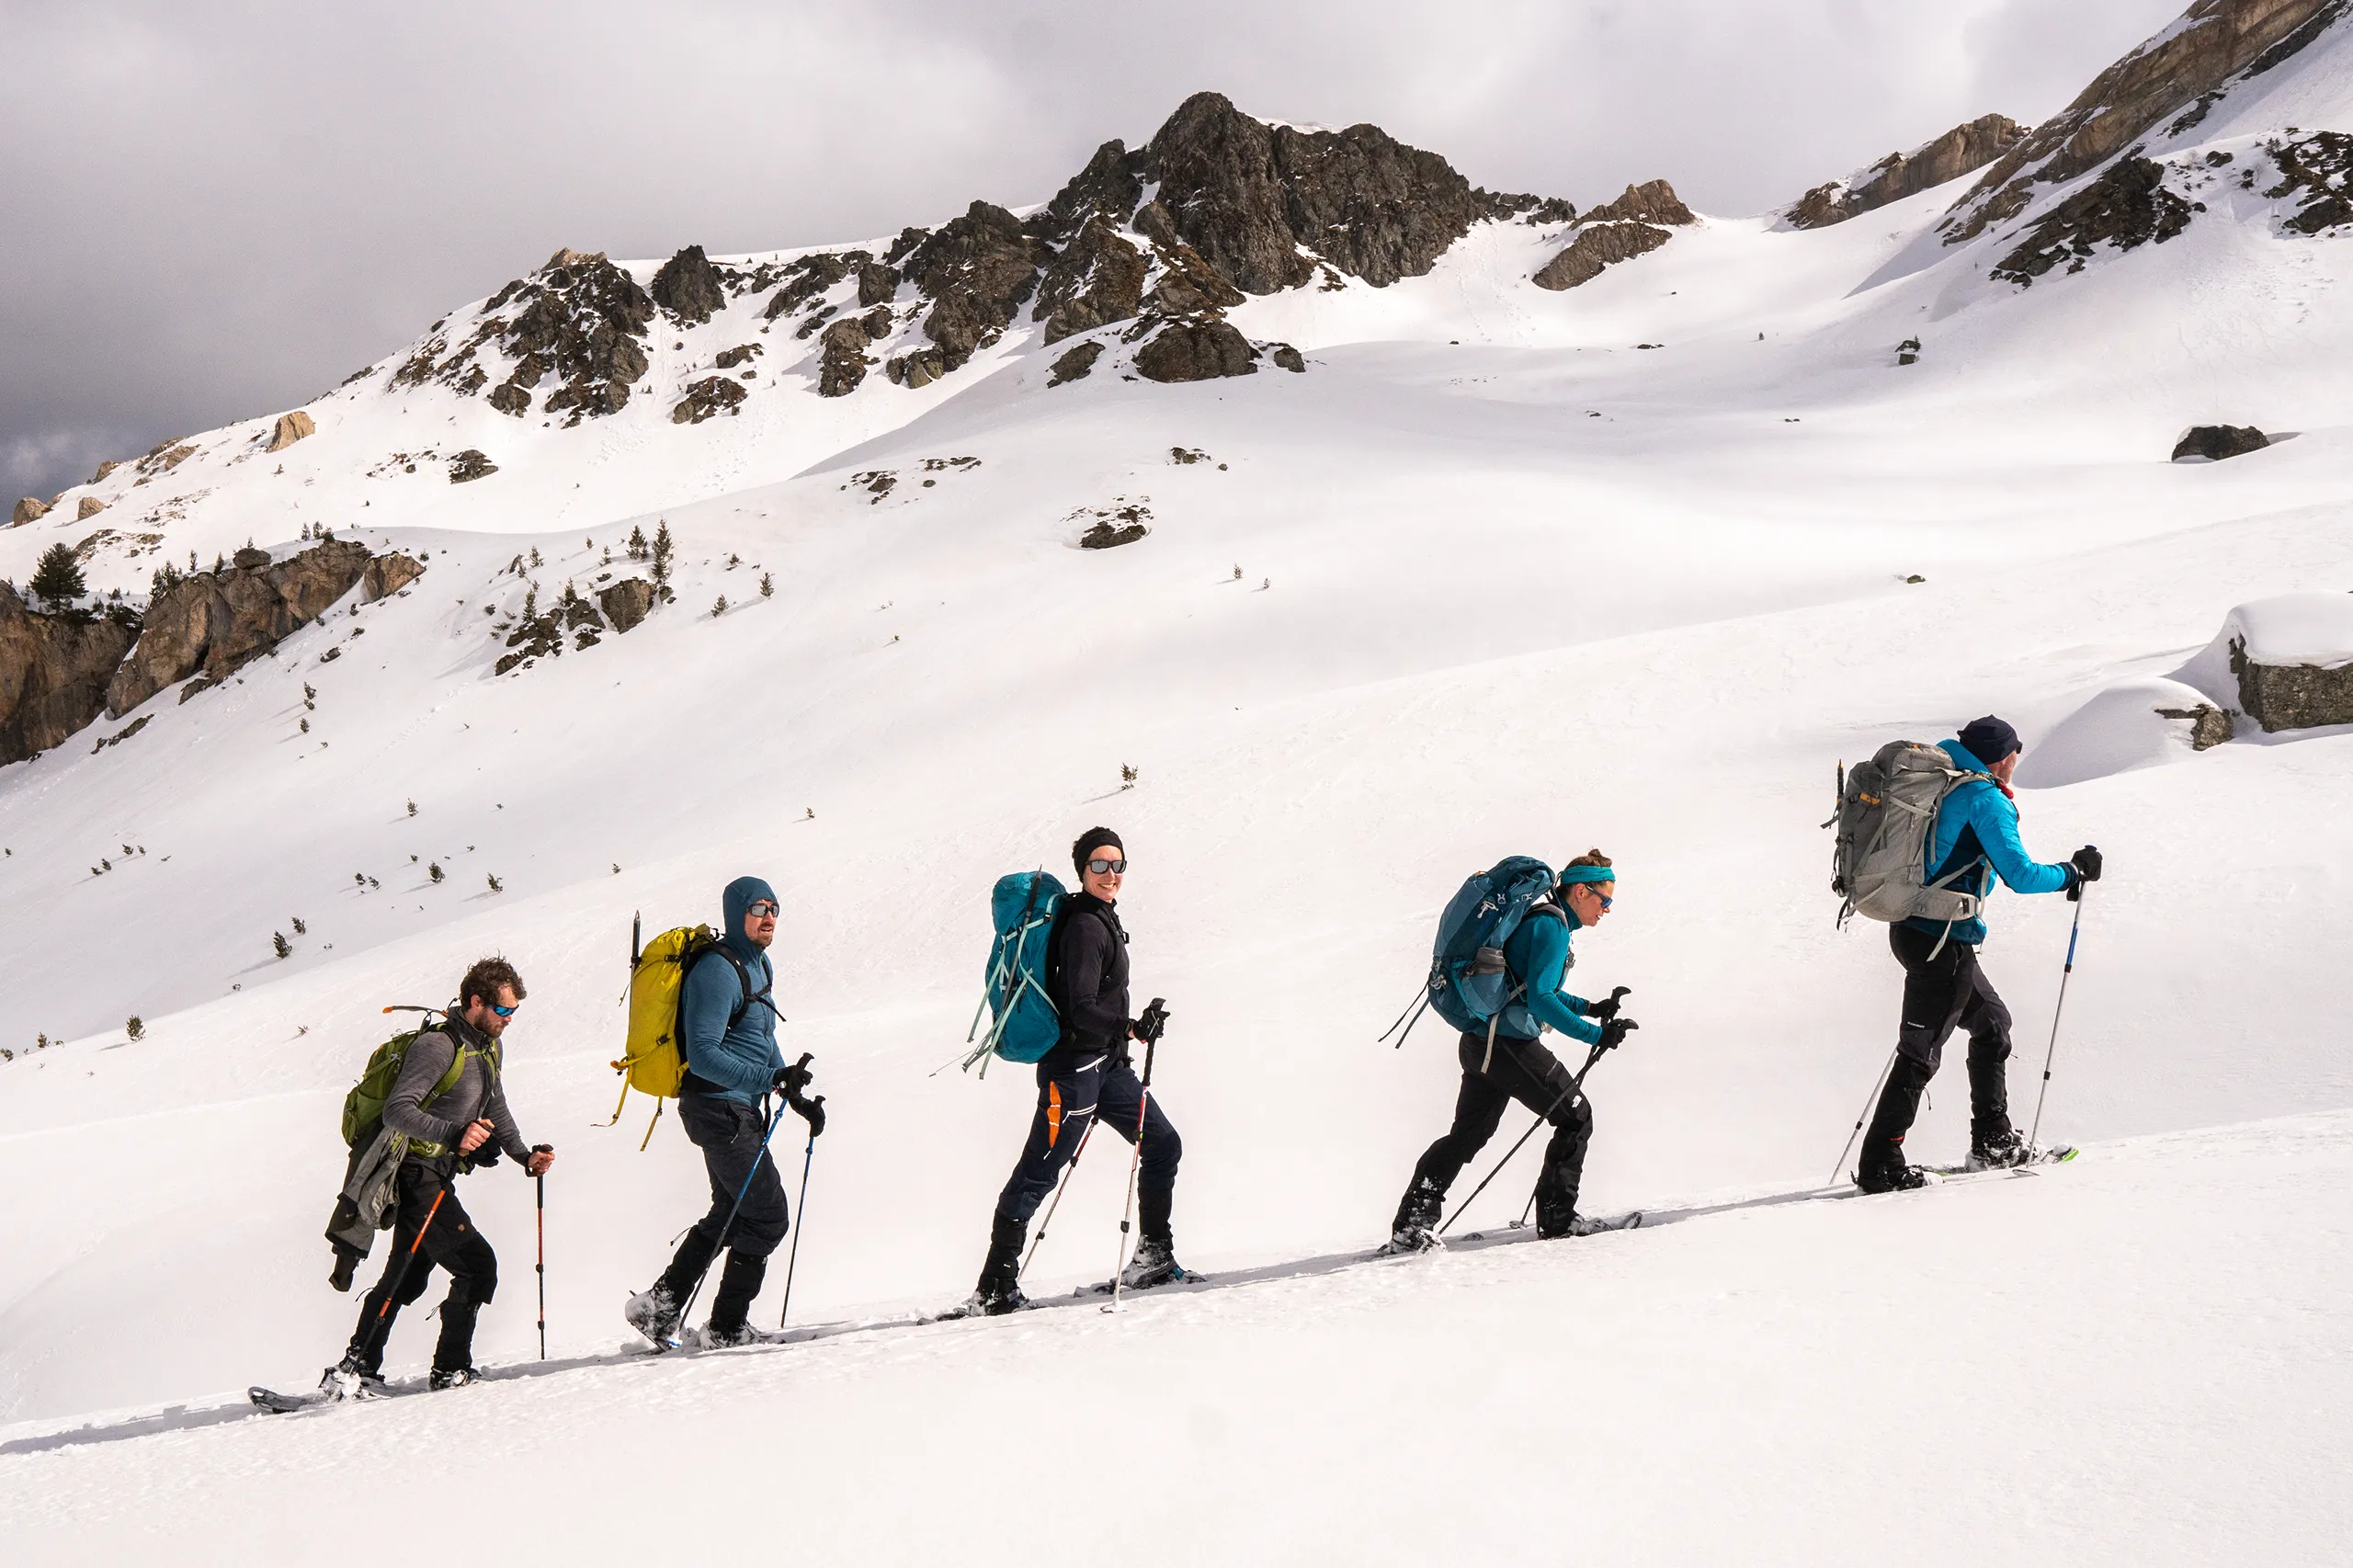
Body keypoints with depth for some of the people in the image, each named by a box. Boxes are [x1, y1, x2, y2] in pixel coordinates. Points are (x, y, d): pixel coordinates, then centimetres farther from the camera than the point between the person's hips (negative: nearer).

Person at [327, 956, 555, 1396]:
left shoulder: (489, 1050, 12)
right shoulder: (438, 1045, -18)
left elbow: (495, 1112, 26)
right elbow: (397, 1111, -26)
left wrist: (525, 1155, 13)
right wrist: (454, 1134, -38)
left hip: (436, 1178, 10)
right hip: (417, 1175, -10)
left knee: (405, 1280, 15)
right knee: (476, 1264, -12)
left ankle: (355, 1372, 23)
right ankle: (451, 1371, -2)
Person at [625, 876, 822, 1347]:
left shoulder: (758, 965, 14)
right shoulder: (717, 970, -18)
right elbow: (703, 1056, -24)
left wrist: (795, 1095, 13)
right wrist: (771, 1077, -28)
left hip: (740, 1109, 10)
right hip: (718, 1108, -10)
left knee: (732, 1214, 19)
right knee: (767, 1216, -6)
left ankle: (657, 1308, 25)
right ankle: (727, 1329, 5)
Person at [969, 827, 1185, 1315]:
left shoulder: (1102, 918, 15)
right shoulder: (1085, 925, -15)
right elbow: (1082, 1008, -21)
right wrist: (1132, 1027, -13)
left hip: (1106, 1063, 10)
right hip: (1074, 1064, -10)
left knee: (1164, 1145, 10)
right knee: (1038, 1174, -7)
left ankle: (1153, 1256, 19)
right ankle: (996, 1285, -3)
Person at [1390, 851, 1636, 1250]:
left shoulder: (1536, 918, 18)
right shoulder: (1552, 926, -13)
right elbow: (1539, 999, -22)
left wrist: (1591, 1007, 21)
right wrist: (1596, 1034, -22)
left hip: (1479, 1042, 10)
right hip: (1511, 1045, -10)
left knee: (1468, 1134, 15)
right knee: (1575, 1117, 4)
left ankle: (1412, 1224, 11)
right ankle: (1557, 1217, 9)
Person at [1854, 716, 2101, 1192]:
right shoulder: (1984, 799, -13)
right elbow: (2019, 875, -16)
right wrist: (2072, 874, -2)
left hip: (1911, 925, 9)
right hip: (1943, 941, -9)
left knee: (1992, 1022, 22)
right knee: (1921, 1052, -3)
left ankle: (1993, 1140, 27)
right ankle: (1880, 1165, -1)